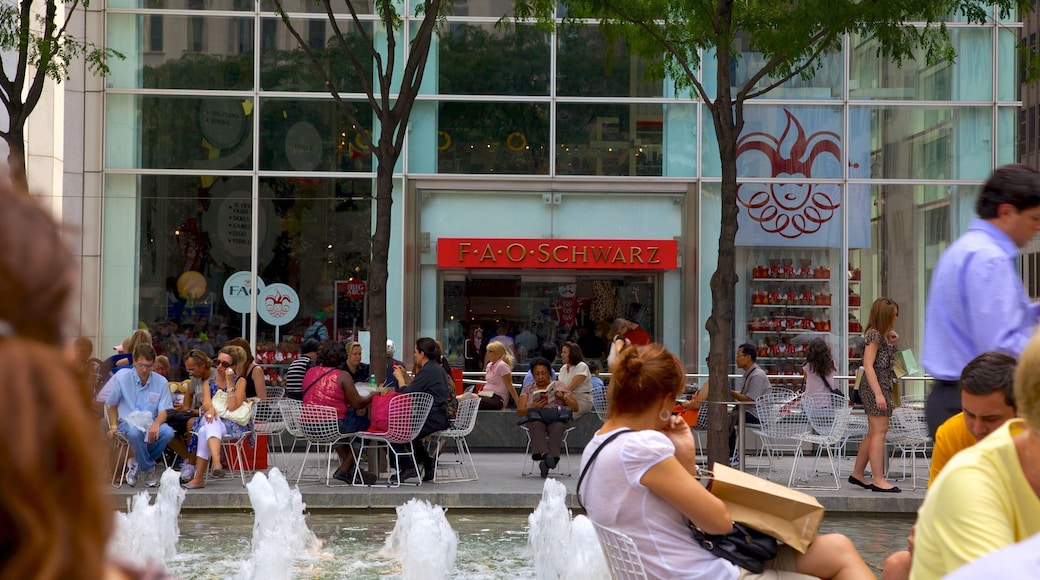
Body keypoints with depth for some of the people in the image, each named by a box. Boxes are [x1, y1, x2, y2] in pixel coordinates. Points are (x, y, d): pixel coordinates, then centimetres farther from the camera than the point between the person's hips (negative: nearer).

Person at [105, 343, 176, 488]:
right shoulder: (122, 379, 0)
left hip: (152, 422, 2)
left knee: (168, 432, -32)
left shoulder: (161, 382, 1)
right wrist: (113, 426, -1)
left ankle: (137, 464, -7)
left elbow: (163, 411, -2)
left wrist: (156, 424, -24)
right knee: (134, 433, -40)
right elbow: (111, 404, 13)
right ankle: (149, 469, -13)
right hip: (128, 422, -2)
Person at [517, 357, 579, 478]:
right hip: (535, 419, 1)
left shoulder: (560, 385, 20)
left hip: (557, 419, 0)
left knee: (557, 427, -38)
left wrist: (563, 397, -3)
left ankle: (553, 458, -55)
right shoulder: (528, 388, 22)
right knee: (536, 425, -38)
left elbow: (575, 408, 15)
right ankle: (544, 455, -57)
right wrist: (533, 407, -8)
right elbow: (519, 411, 13)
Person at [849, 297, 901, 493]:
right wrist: (878, 393, -26)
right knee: (879, 432, -12)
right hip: (875, 387, -10)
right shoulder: (874, 334, -13)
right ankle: (878, 480, -15)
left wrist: (891, 342, 10)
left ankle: (858, 473, 21)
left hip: (883, 386, 10)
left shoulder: (883, 334, 16)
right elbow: (868, 365, -20)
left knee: (873, 433, 14)